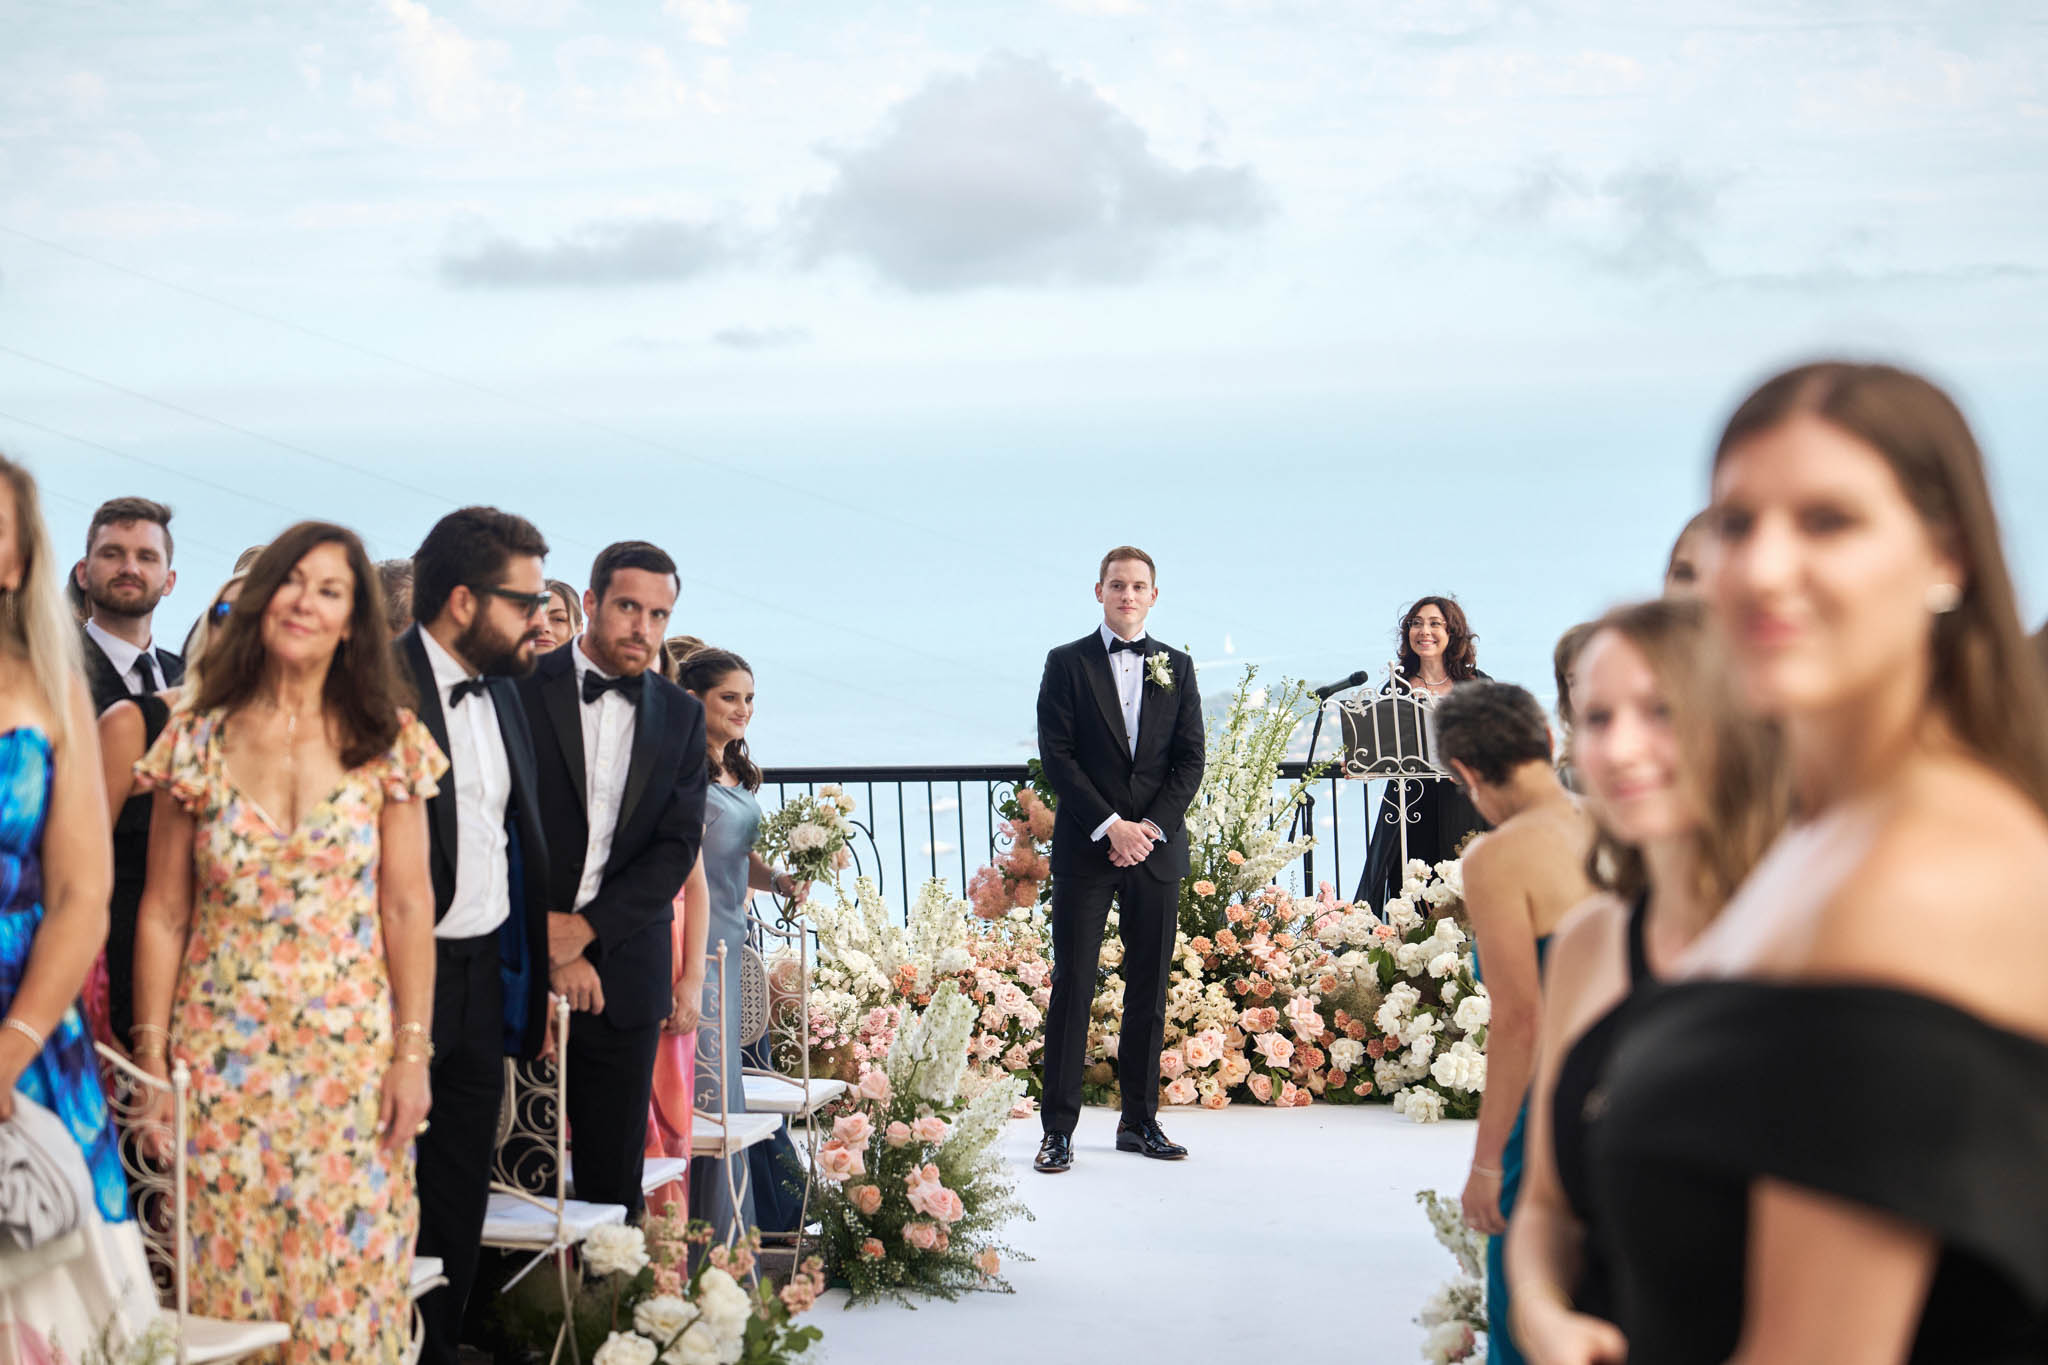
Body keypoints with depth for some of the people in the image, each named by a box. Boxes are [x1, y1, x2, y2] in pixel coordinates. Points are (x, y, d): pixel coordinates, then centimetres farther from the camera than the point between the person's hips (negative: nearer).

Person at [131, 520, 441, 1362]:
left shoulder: (388, 743, 2)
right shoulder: (196, 741, 3)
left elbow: (408, 908, 0)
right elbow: (162, 914, 5)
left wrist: (412, 1053, -5)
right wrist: (151, 1059, 1)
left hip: (353, 1054, 0)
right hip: (224, 1056, 1)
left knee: (350, 1281, 0)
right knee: (227, 1276, 3)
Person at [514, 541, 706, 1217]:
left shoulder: (680, 715, 10)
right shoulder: (523, 688, -1)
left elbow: (679, 844, 3)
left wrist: (586, 926, -9)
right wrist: (545, 947, -10)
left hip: (624, 968, 3)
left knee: (615, 1180, 4)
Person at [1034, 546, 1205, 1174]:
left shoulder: (1176, 668, 12)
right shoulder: (1068, 663, 4)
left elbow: (1190, 759, 7)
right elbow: (1057, 754, -4)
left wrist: (1151, 826, -7)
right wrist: (1111, 826, -13)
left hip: (1157, 846, 3)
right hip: (1086, 847, -3)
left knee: (1150, 988, 6)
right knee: (1072, 986, -4)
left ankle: (1140, 1120, 15)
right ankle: (1059, 1128, -1)